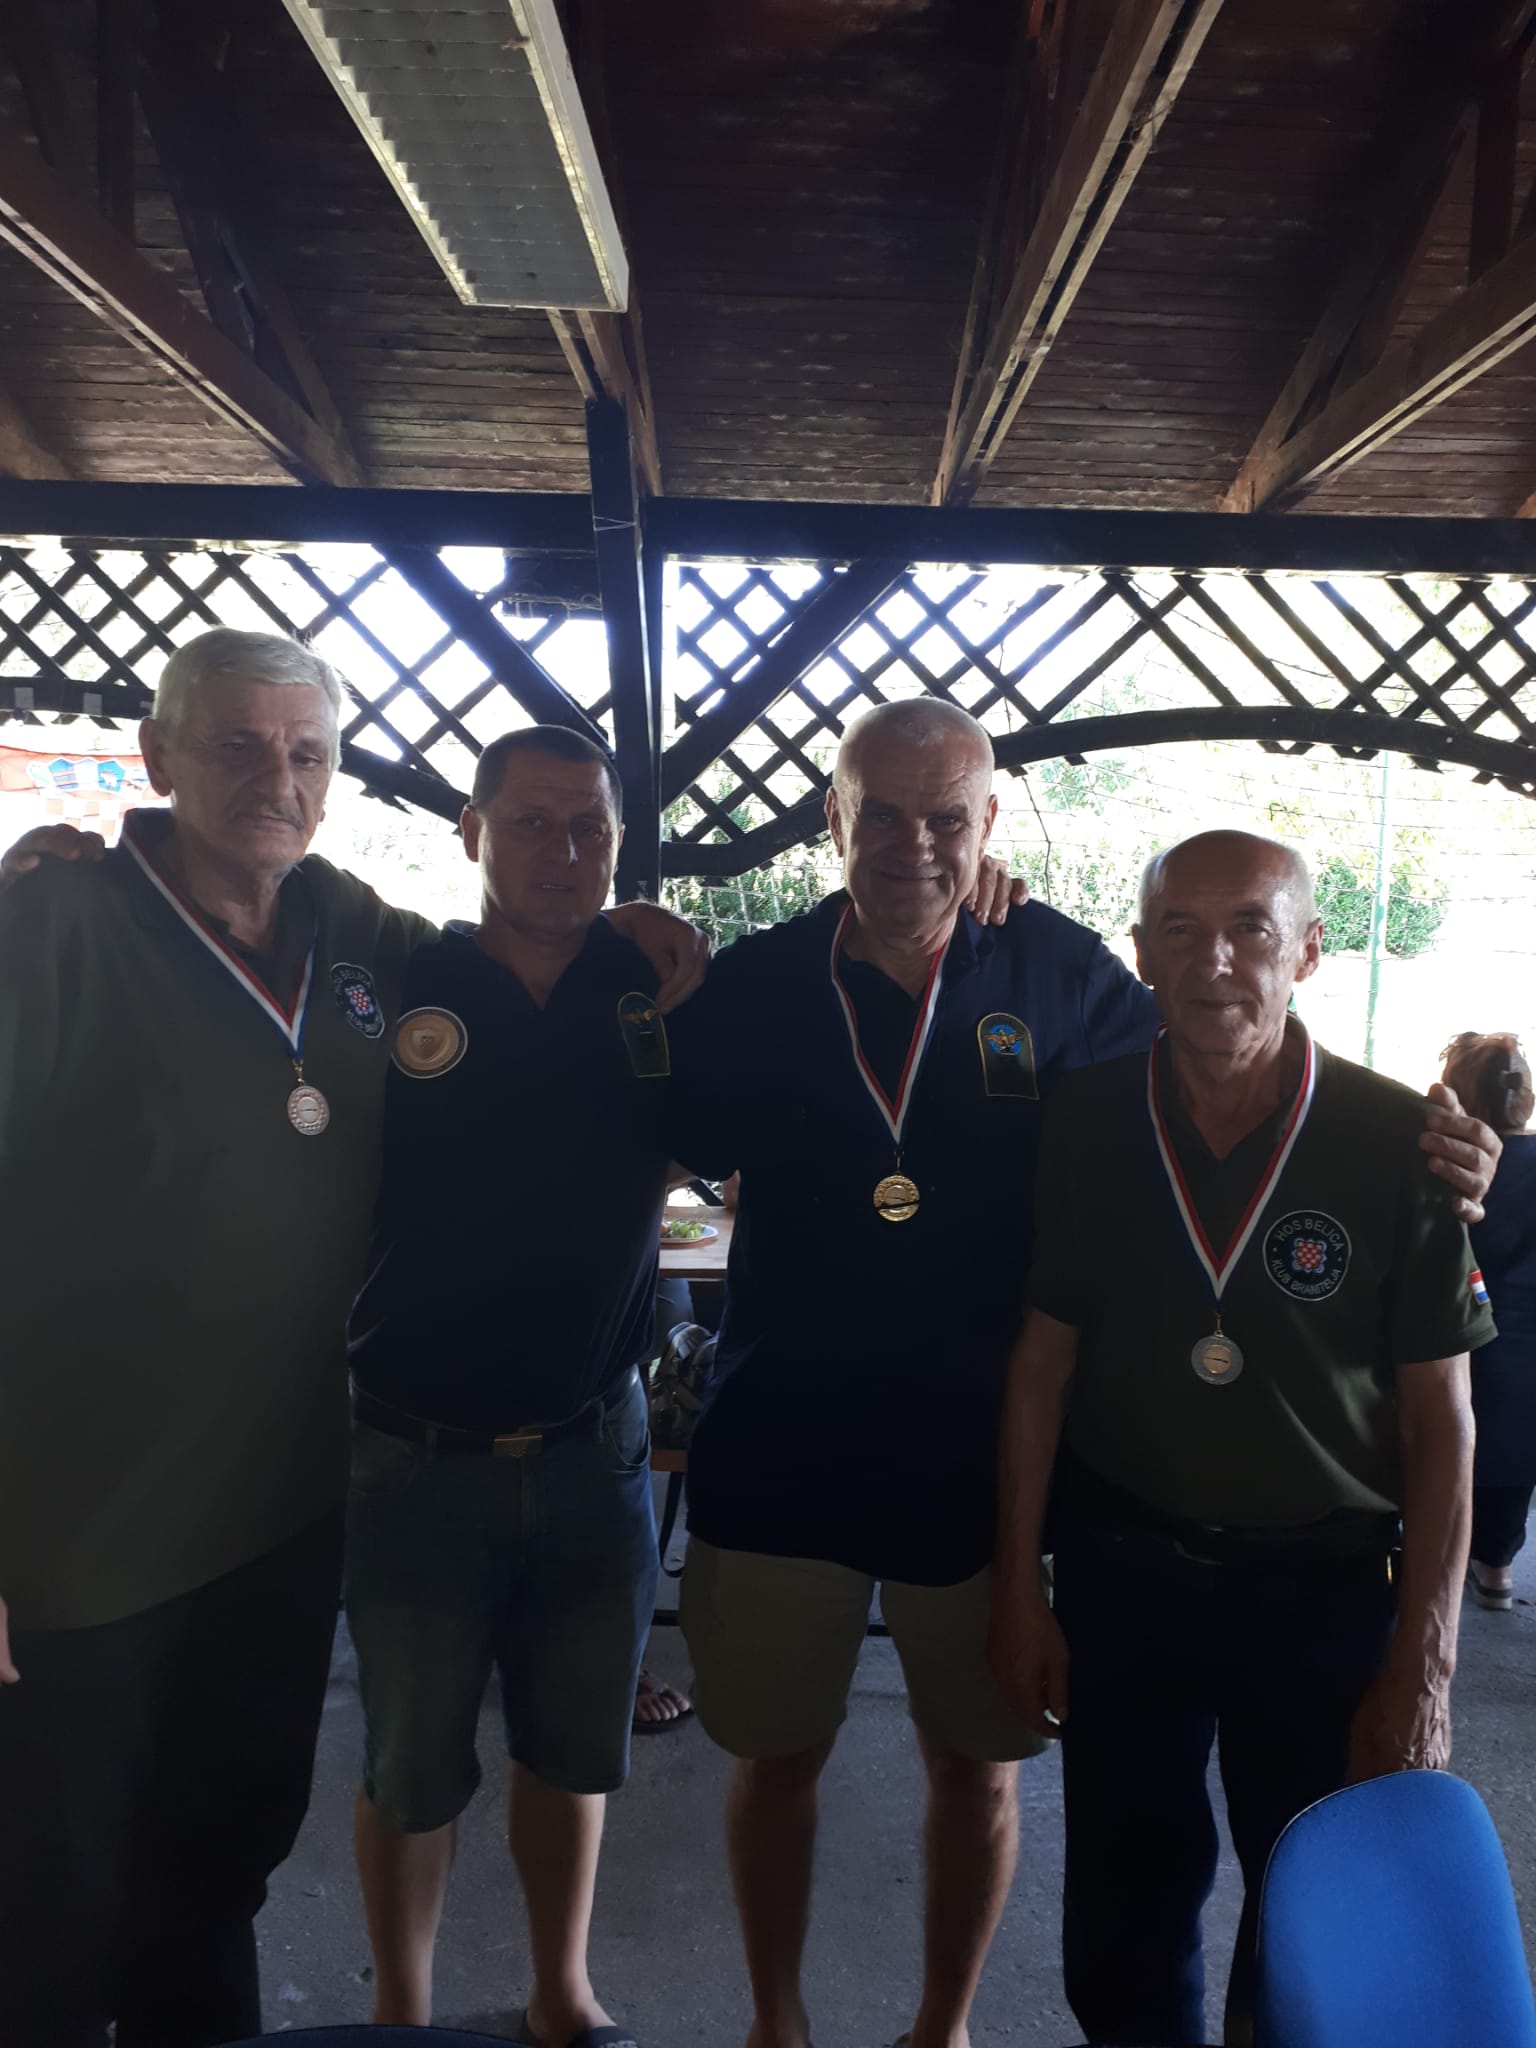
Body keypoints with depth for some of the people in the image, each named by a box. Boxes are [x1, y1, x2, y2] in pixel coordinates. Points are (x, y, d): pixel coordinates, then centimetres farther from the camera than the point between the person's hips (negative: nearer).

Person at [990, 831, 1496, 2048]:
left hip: (1327, 1584, -1)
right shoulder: (1087, 1125, -8)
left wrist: (1423, 1670, -8)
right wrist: (1019, 1592, 0)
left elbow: (1440, 1419, -7)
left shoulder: (1399, 1145, -13)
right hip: (1119, 1570, 1)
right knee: (1125, 1915, 16)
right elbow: (1041, 1364, -1)